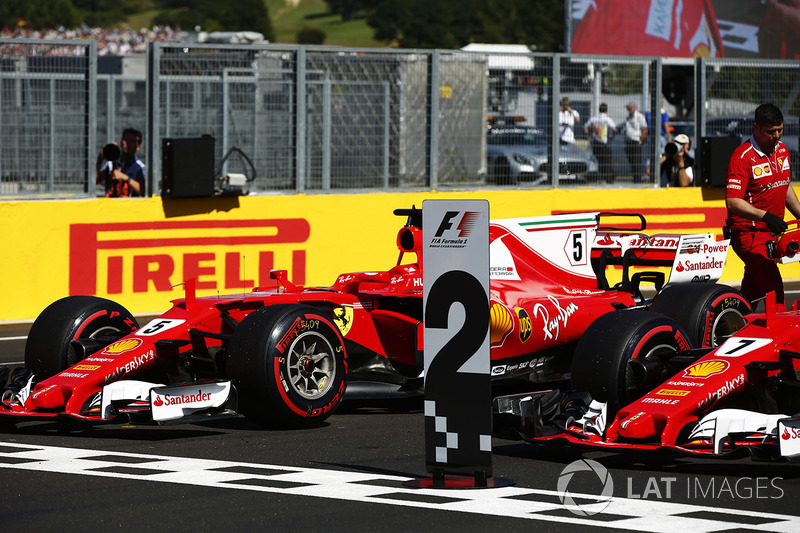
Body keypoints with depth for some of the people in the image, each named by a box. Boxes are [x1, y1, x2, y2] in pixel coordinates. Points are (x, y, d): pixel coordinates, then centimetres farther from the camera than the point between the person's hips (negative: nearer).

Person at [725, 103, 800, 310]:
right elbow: (732, 202, -22)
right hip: (748, 233, -8)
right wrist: (765, 216, -31)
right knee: (773, 285, -19)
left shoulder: (782, 149, 11)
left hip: (773, 232, 8)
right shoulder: (742, 157, -15)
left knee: (752, 292, 10)